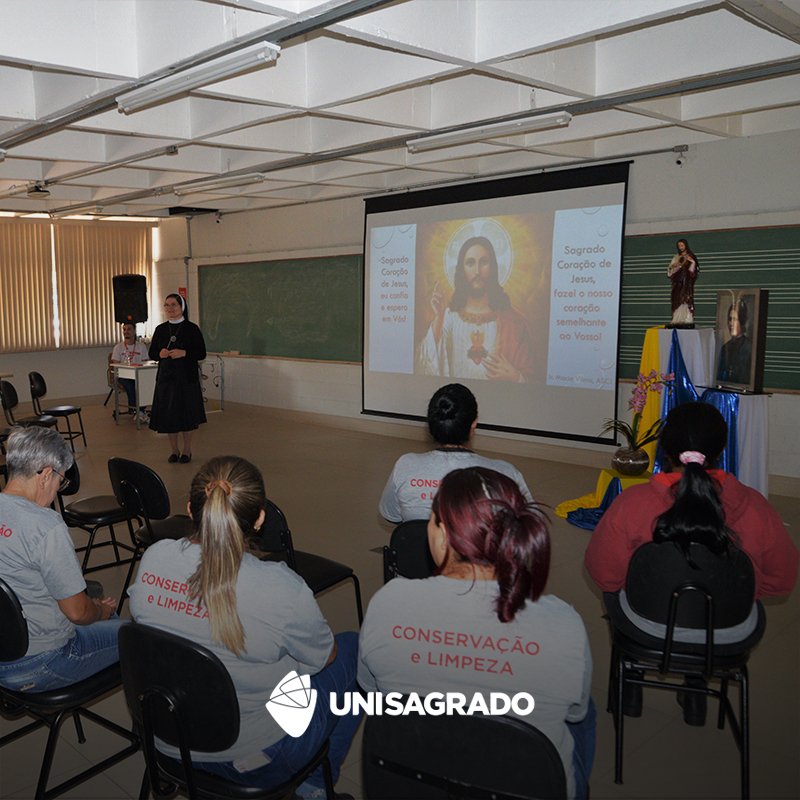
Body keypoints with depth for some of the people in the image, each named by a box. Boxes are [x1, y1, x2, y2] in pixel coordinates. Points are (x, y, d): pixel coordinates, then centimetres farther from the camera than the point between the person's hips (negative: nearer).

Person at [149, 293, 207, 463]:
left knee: (186, 414, 3)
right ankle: (174, 450, 20)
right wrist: (160, 354, -10)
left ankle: (187, 450, 18)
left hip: (187, 378, -3)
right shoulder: (160, 329, 7)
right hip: (166, 377, 3)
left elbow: (202, 353, -4)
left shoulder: (191, 328, -3)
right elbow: (151, 354, 12)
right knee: (168, 415, 5)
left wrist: (184, 353, -19)